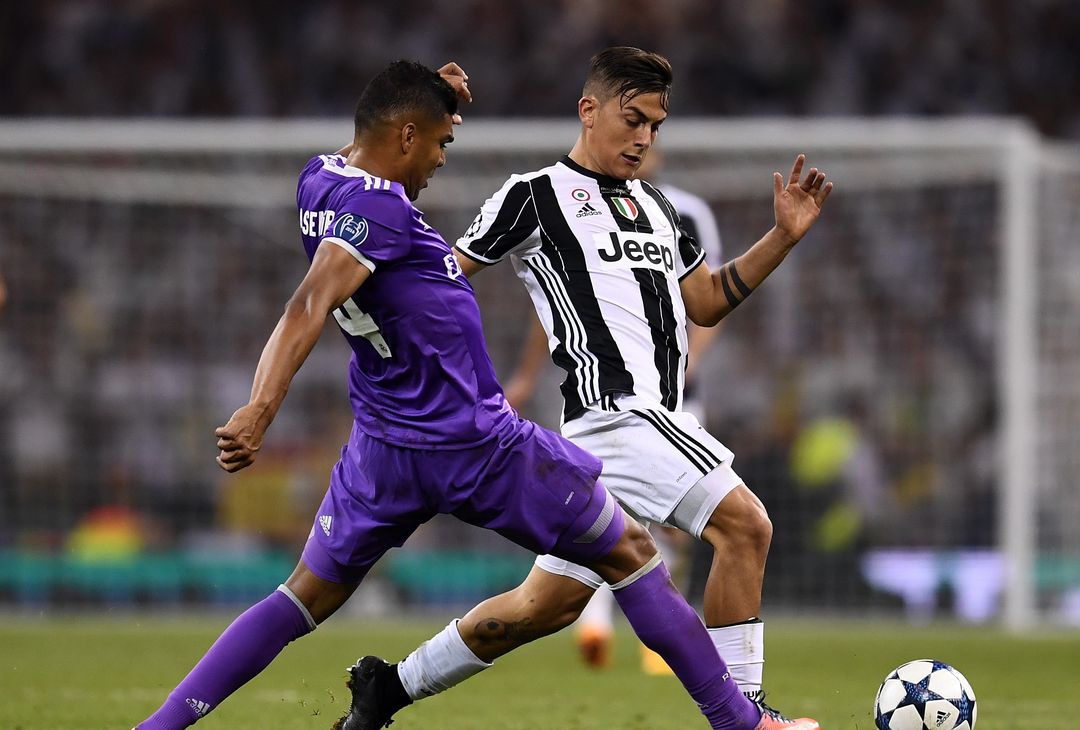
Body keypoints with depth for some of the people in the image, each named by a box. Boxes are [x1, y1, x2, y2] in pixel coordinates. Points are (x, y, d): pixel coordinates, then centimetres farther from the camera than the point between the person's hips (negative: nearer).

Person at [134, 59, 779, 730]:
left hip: (383, 449, 8)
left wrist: (433, 98, 15)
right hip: (478, 446, -8)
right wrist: (261, 409, -45)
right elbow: (309, 308, -33)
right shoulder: (377, 207, -21)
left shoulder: (321, 178, 5)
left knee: (307, 596, 18)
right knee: (630, 554, 7)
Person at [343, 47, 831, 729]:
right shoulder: (535, 195, 0)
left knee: (550, 603, 9)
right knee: (745, 523, -19)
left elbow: (706, 302, 25)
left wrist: (783, 237, 17)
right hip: (618, 408, -8)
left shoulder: (656, 205, 23)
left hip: (652, 420, 8)